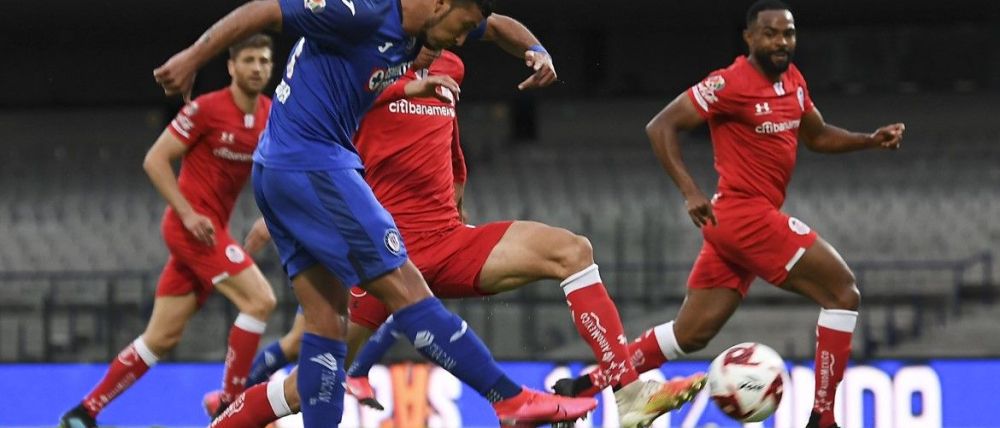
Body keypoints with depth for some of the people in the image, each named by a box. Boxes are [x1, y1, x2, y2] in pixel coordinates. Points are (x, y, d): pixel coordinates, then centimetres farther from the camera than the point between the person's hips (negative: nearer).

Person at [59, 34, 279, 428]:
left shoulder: (271, 115, 7)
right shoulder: (206, 109, -12)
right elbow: (155, 160, -11)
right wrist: (188, 213, -18)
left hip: (211, 230, 7)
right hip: (193, 225, -7)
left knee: (162, 337, 7)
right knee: (259, 299, -19)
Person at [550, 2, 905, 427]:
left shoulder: (792, 80, 12)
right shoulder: (731, 84, -13)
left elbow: (818, 136, 27)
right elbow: (660, 127, -14)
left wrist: (871, 140, 11)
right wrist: (690, 192, -22)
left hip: (732, 223, 9)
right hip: (747, 215, -9)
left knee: (690, 334, 11)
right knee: (843, 292, -8)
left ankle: (581, 387, 15)